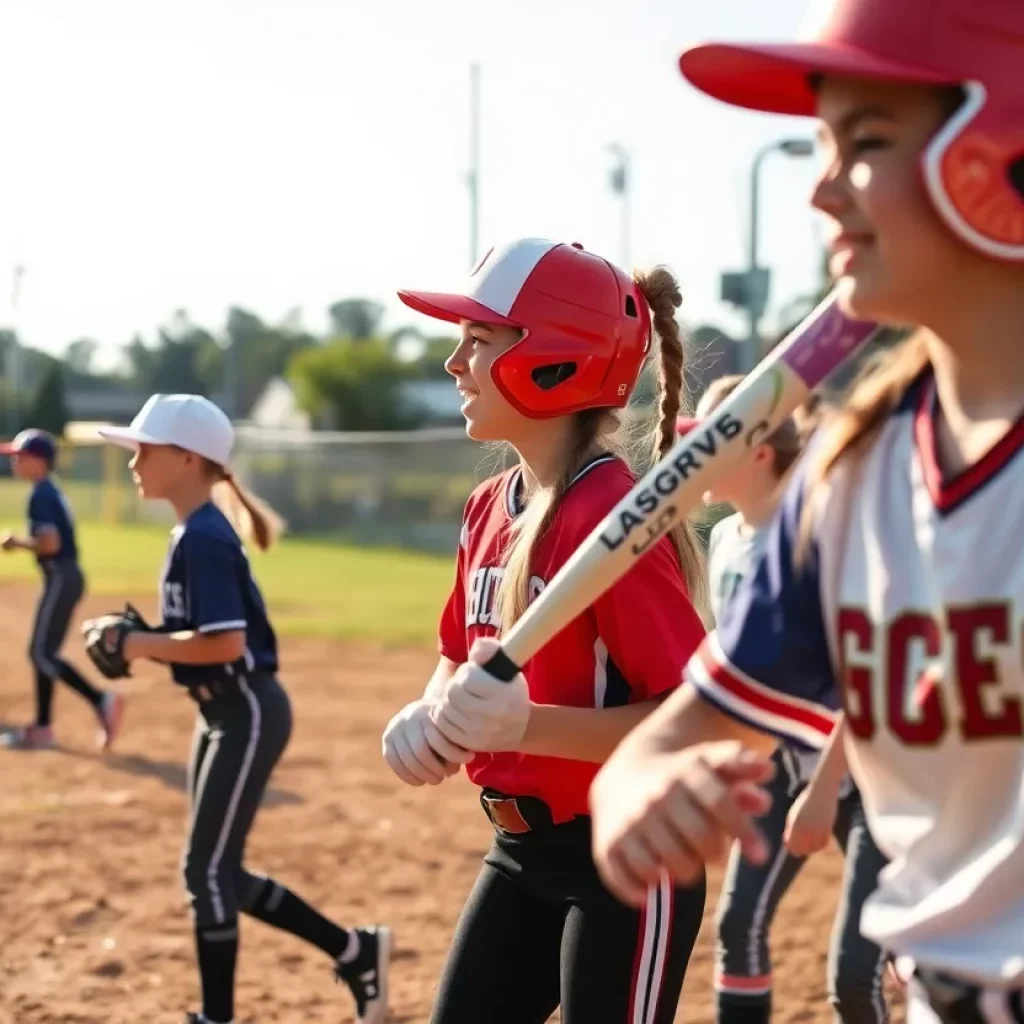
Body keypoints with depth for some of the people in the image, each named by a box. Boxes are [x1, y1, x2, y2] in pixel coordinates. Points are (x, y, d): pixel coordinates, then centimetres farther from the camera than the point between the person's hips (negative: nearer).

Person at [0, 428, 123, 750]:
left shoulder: (40, 495, -14)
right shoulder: (51, 492, 16)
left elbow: (50, 543, -24)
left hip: (60, 578, -10)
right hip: (66, 576, 10)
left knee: (42, 653, -9)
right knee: (42, 652, 13)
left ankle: (101, 700, -17)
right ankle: (42, 728, 16)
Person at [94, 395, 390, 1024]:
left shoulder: (205, 538, -19)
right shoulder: (194, 534, 11)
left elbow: (225, 643, -27)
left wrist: (142, 645, -18)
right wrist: (140, 642, 2)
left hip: (247, 713, -10)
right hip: (221, 713, 10)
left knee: (206, 868, -5)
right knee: (219, 870, 14)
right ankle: (355, 951, 23)